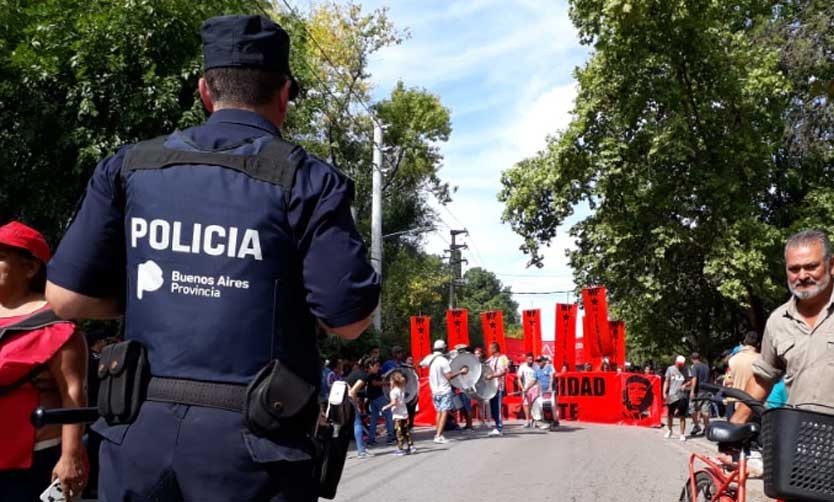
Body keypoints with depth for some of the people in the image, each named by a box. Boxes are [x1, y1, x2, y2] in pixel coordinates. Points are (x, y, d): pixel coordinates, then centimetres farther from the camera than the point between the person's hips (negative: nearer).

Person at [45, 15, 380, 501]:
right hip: (251, 439, -3)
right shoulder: (305, 178, -8)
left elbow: (66, 297, 2)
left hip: (139, 429, 3)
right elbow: (349, 320, -11)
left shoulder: (130, 167, 3)